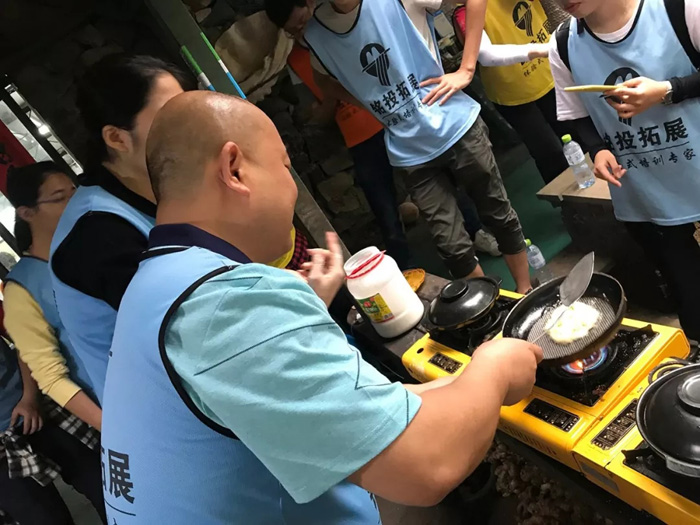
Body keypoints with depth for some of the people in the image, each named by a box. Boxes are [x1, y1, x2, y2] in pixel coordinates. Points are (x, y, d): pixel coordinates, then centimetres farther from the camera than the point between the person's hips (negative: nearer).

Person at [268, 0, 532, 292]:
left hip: (457, 126, -2)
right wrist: (366, 104, 5)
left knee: (500, 215, 12)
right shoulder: (316, 32, -1)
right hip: (410, 154, 2)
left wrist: (466, 70, -11)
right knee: (452, 248, 3)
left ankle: (526, 295, 35)